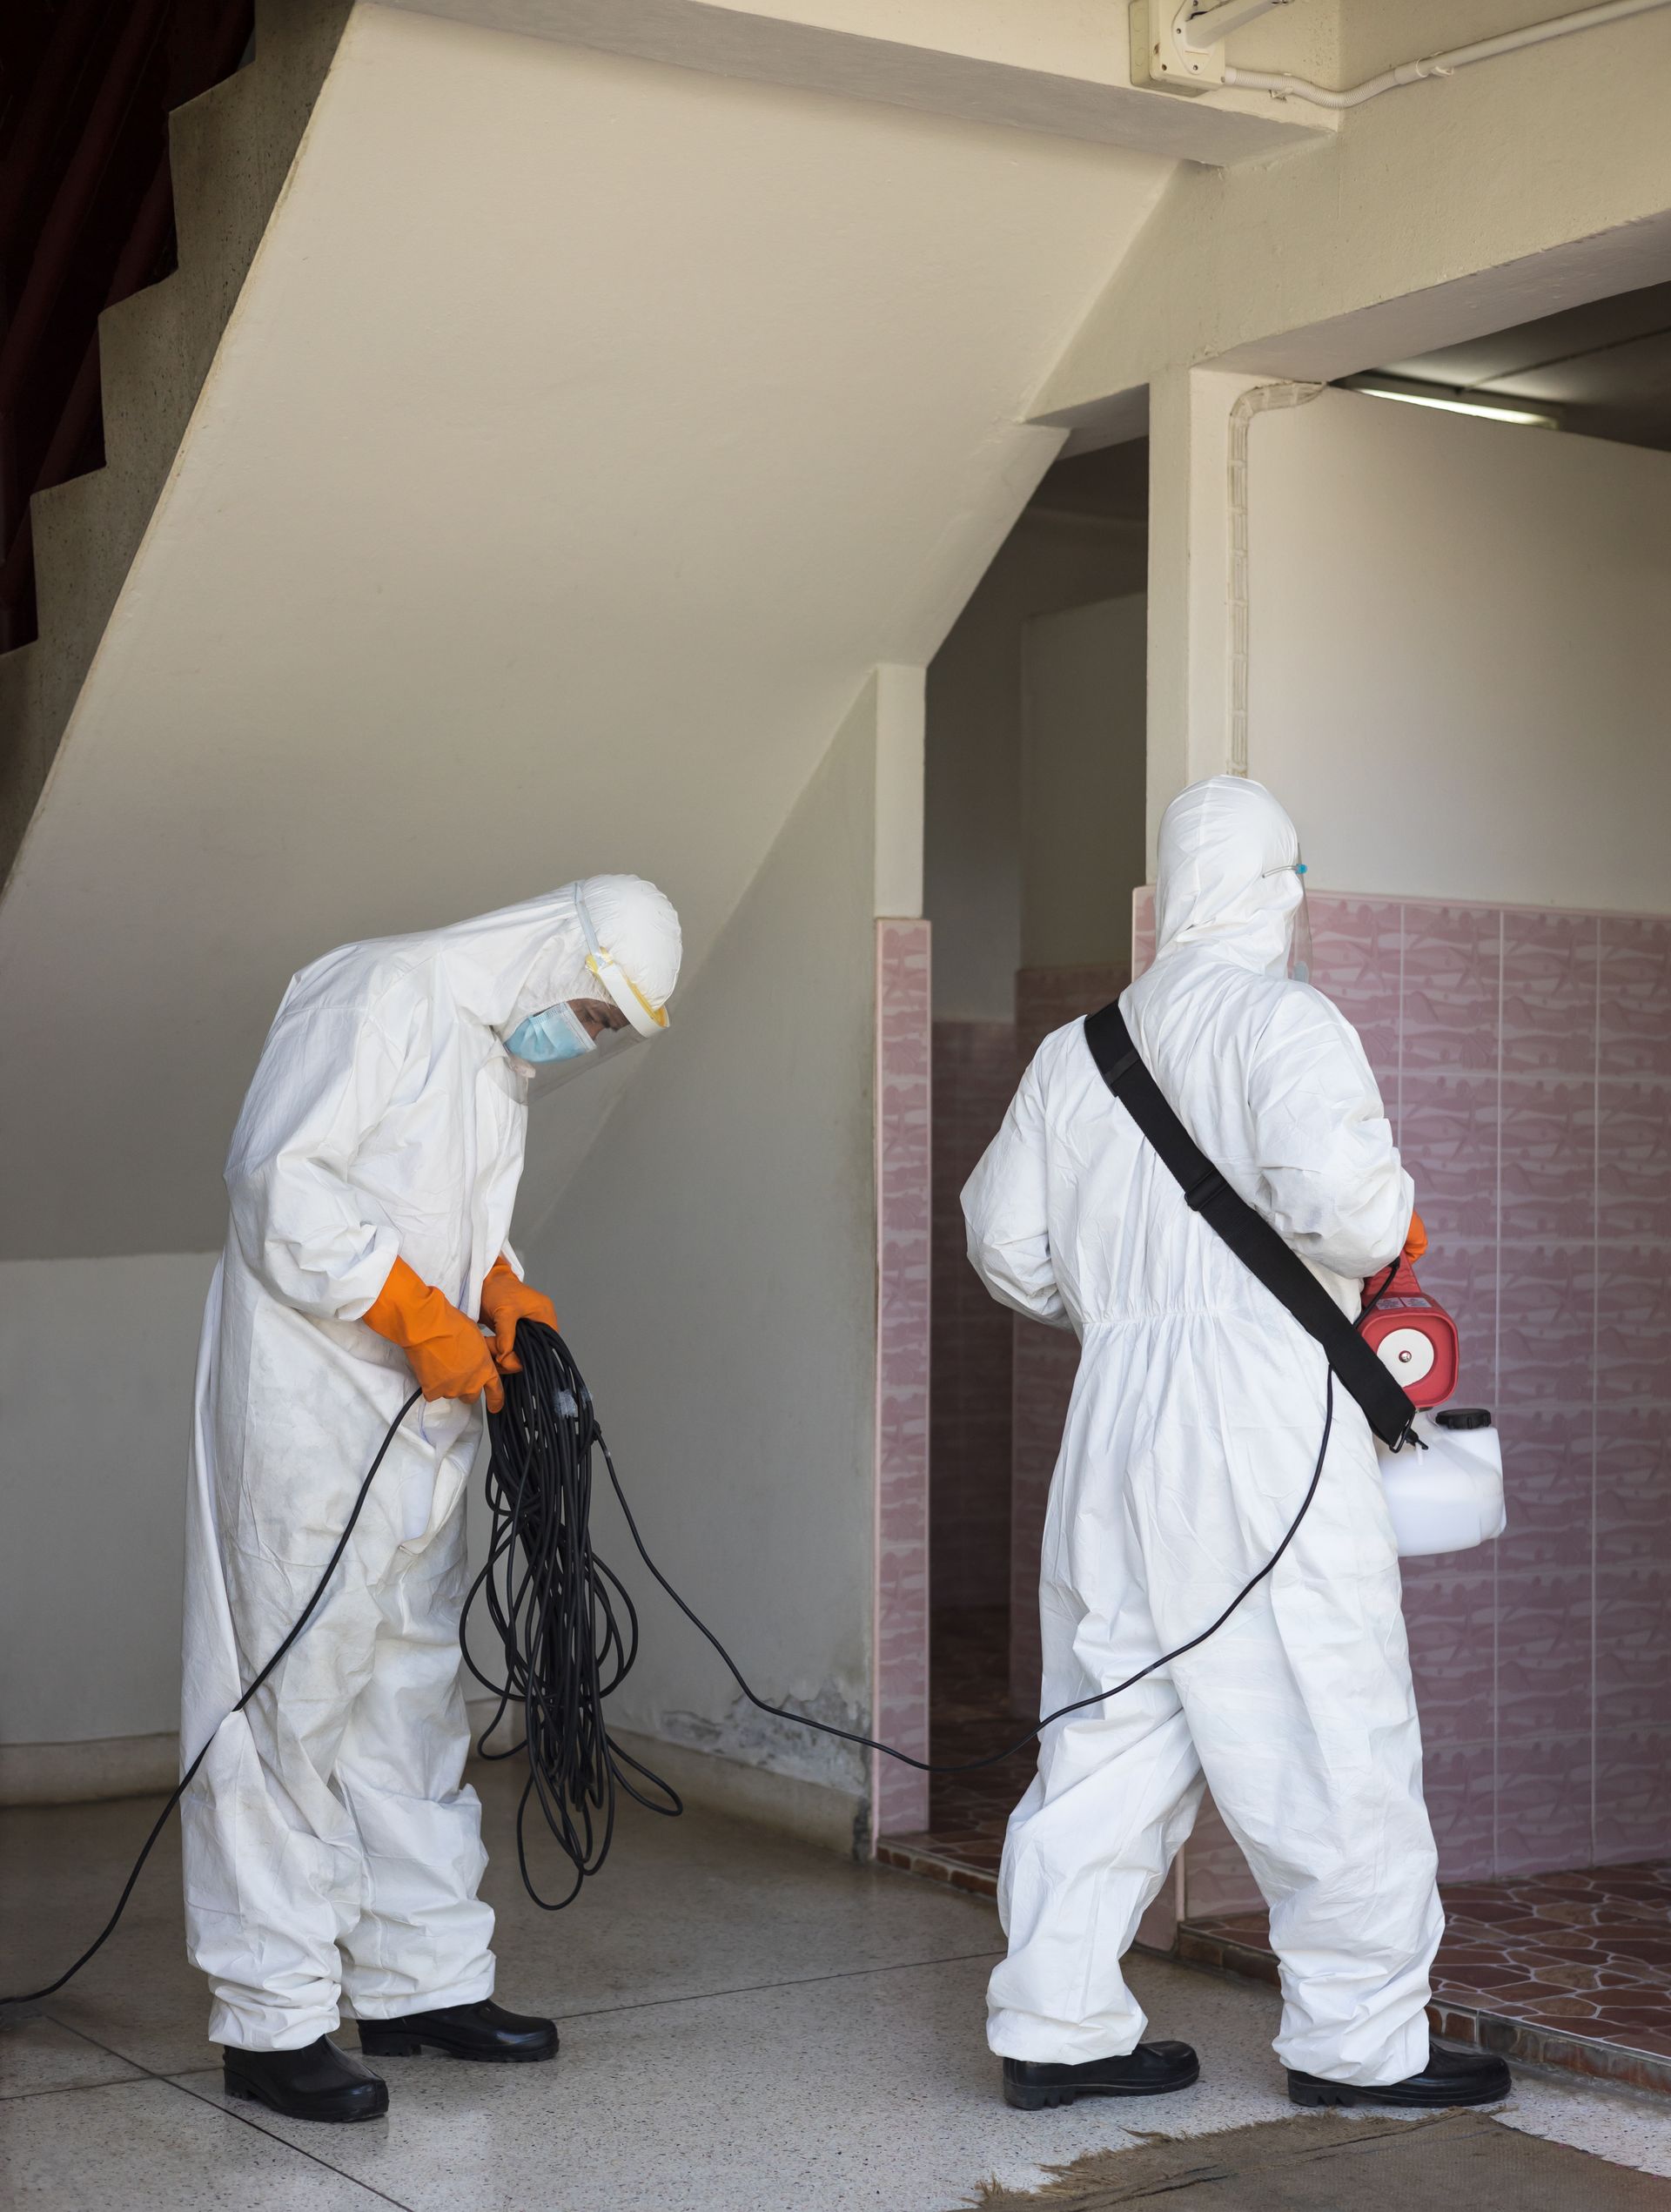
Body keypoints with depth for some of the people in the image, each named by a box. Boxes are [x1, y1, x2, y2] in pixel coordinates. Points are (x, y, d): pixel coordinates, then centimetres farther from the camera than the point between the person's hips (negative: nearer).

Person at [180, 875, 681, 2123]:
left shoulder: (508, 1056, 18)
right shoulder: (381, 995, -12)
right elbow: (281, 1177, -19)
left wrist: (502, 1288, 5)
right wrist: (422, 1316, -18)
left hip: (427, 1419, 9)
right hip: (308, 1410, -9)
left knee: (413, 1701, 14)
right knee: (293, 1702, -5)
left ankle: (425, 1978, 23)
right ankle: (274, 2021, 1)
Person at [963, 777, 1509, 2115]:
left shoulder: (1076, 1050, 14)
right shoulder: (1283, 1020, -6)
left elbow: (1006, 1233, 15)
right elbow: (1337, 1195, -20)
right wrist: (1389, 1234, 1)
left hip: (1116, 1404, 7)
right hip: (1264, 1396, -7)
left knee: (1113, 1718, 12)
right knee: (1329, 1727, 2)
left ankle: (1057, 2026, 15)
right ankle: (1360, 2040, 9)